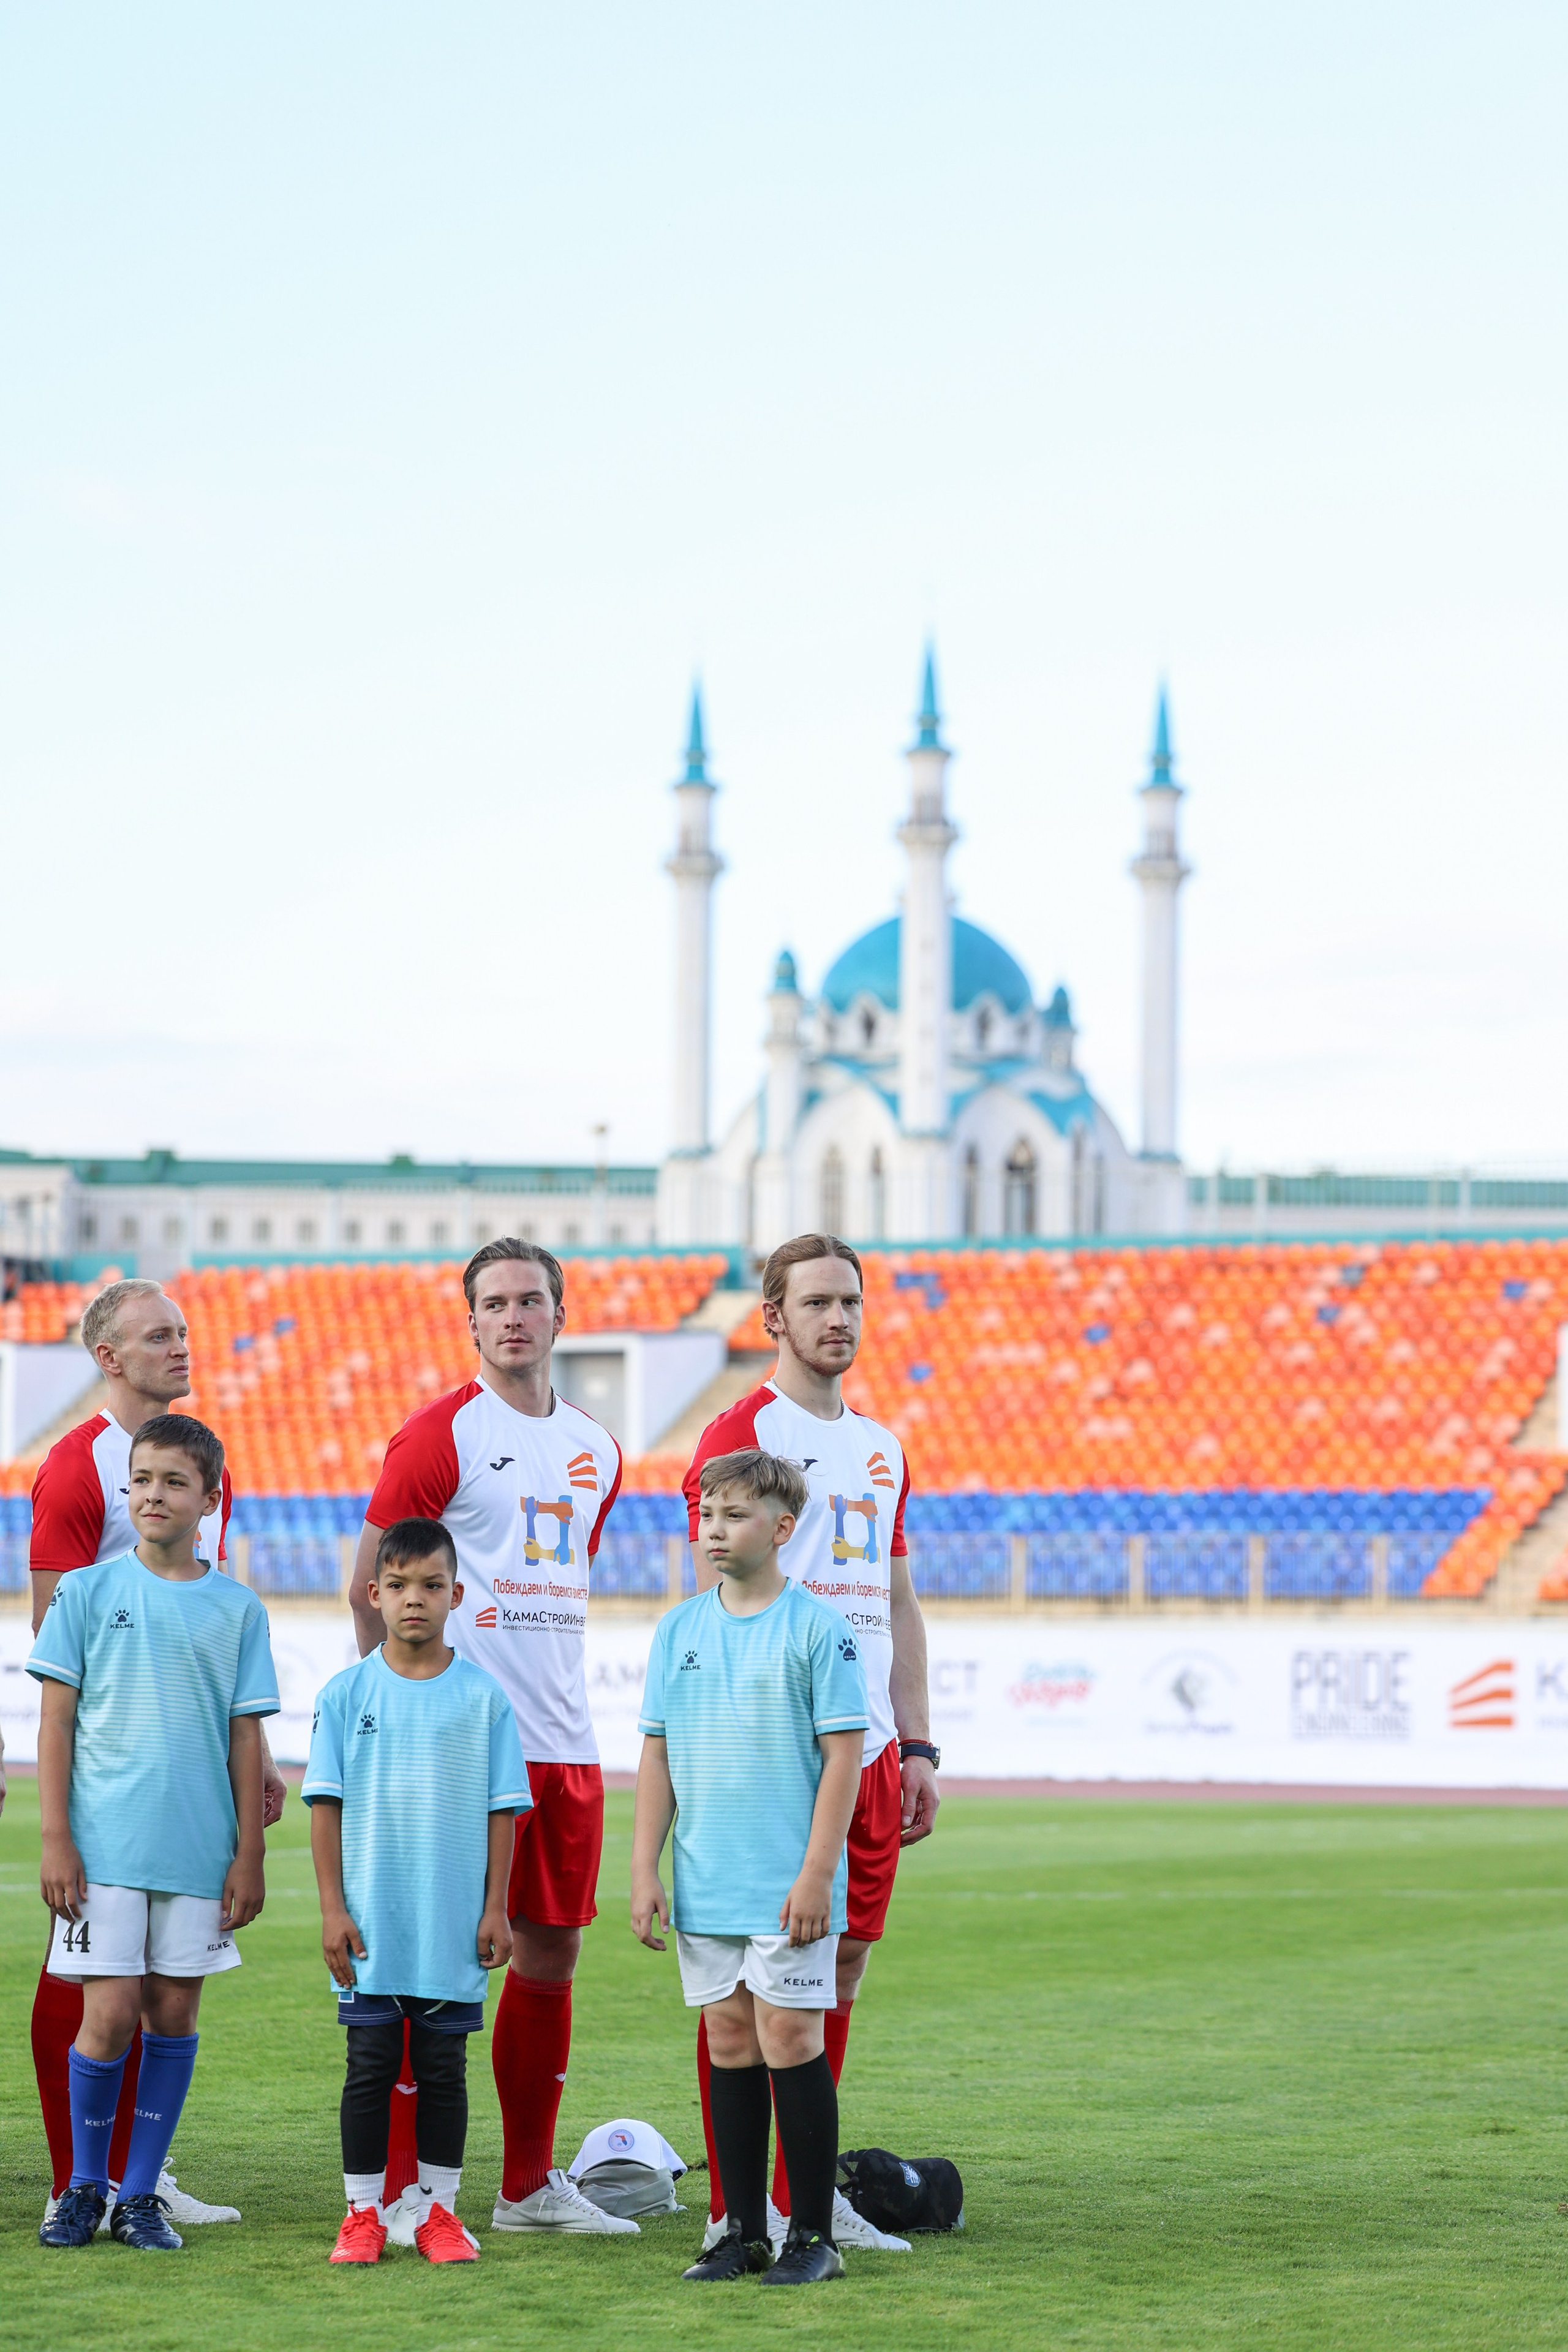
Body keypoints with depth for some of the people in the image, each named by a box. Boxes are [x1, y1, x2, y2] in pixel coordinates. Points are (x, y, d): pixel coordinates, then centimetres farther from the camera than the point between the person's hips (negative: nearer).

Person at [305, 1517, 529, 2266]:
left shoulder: (483, 1696, 1)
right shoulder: (347, 1693, 1)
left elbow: (502, 1809, 4)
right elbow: (326, 1804, 2)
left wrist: (495, 1909, 0)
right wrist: (333, 1909, -3)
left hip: (454, 1924, 0)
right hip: (371, 1922, 0)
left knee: (444, 2068, 6)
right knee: (370, 2065, 3)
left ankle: (439, 2210, 14)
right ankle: (363, 2212, 11)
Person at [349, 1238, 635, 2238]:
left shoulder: (595, 1449, 14)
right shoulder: (440, 1435, -5)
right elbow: (369, 1589, -4)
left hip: (565, 1743, 7)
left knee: (552, 1953, 10)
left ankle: (531, 2184, 20)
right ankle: (400, 2189, -1)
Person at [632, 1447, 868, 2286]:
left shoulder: (817, 1629, -6)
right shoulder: (678, 1629, 8)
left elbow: (843, 1755, -8)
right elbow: (658, 1754, 11)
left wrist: (816, 1874, -12)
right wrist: (644, 1870, 6)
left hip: (789, 1888, -5)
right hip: (704, 1885, 5)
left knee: (789, 2039, -5)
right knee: (730, 2042, 9)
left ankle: (814, 2234, 3)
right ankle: (743, 2232, 16)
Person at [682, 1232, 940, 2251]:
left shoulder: (883, 1448, 17)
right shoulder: (740, 1436, -5)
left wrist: (918, 1749, 14)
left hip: (867, 1746, 7)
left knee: (844, 1963, 8)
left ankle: (805, 2195, 16)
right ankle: (736, 2210, 1)